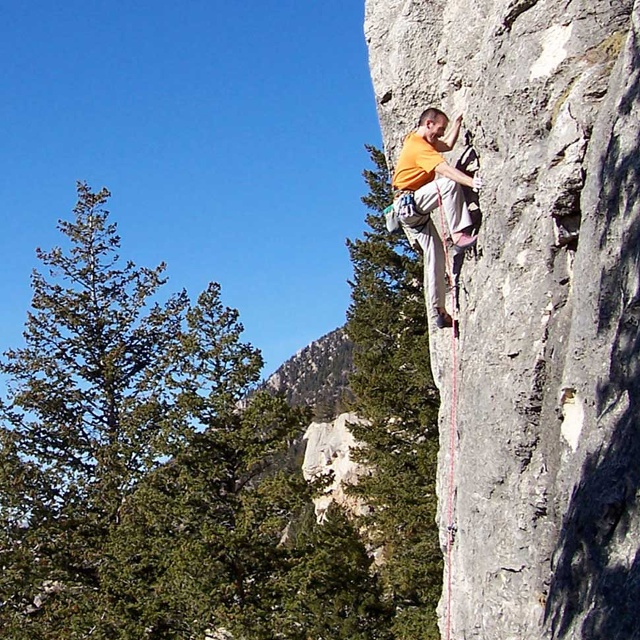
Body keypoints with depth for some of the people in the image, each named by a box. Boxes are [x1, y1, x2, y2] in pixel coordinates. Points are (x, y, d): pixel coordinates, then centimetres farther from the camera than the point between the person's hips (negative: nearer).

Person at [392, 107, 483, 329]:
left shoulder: (416, 140, 17)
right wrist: (471, 182, -41)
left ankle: (437, 311, 2)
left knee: (435, 254, 4)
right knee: (449, 184, -30)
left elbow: (448, 145, 30)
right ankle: (459, 235, -34)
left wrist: (458, 123, 21)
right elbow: (444, 169, -30)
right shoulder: (419, 147, -15)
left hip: (415, 211, 10)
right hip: (410, 204, -10)